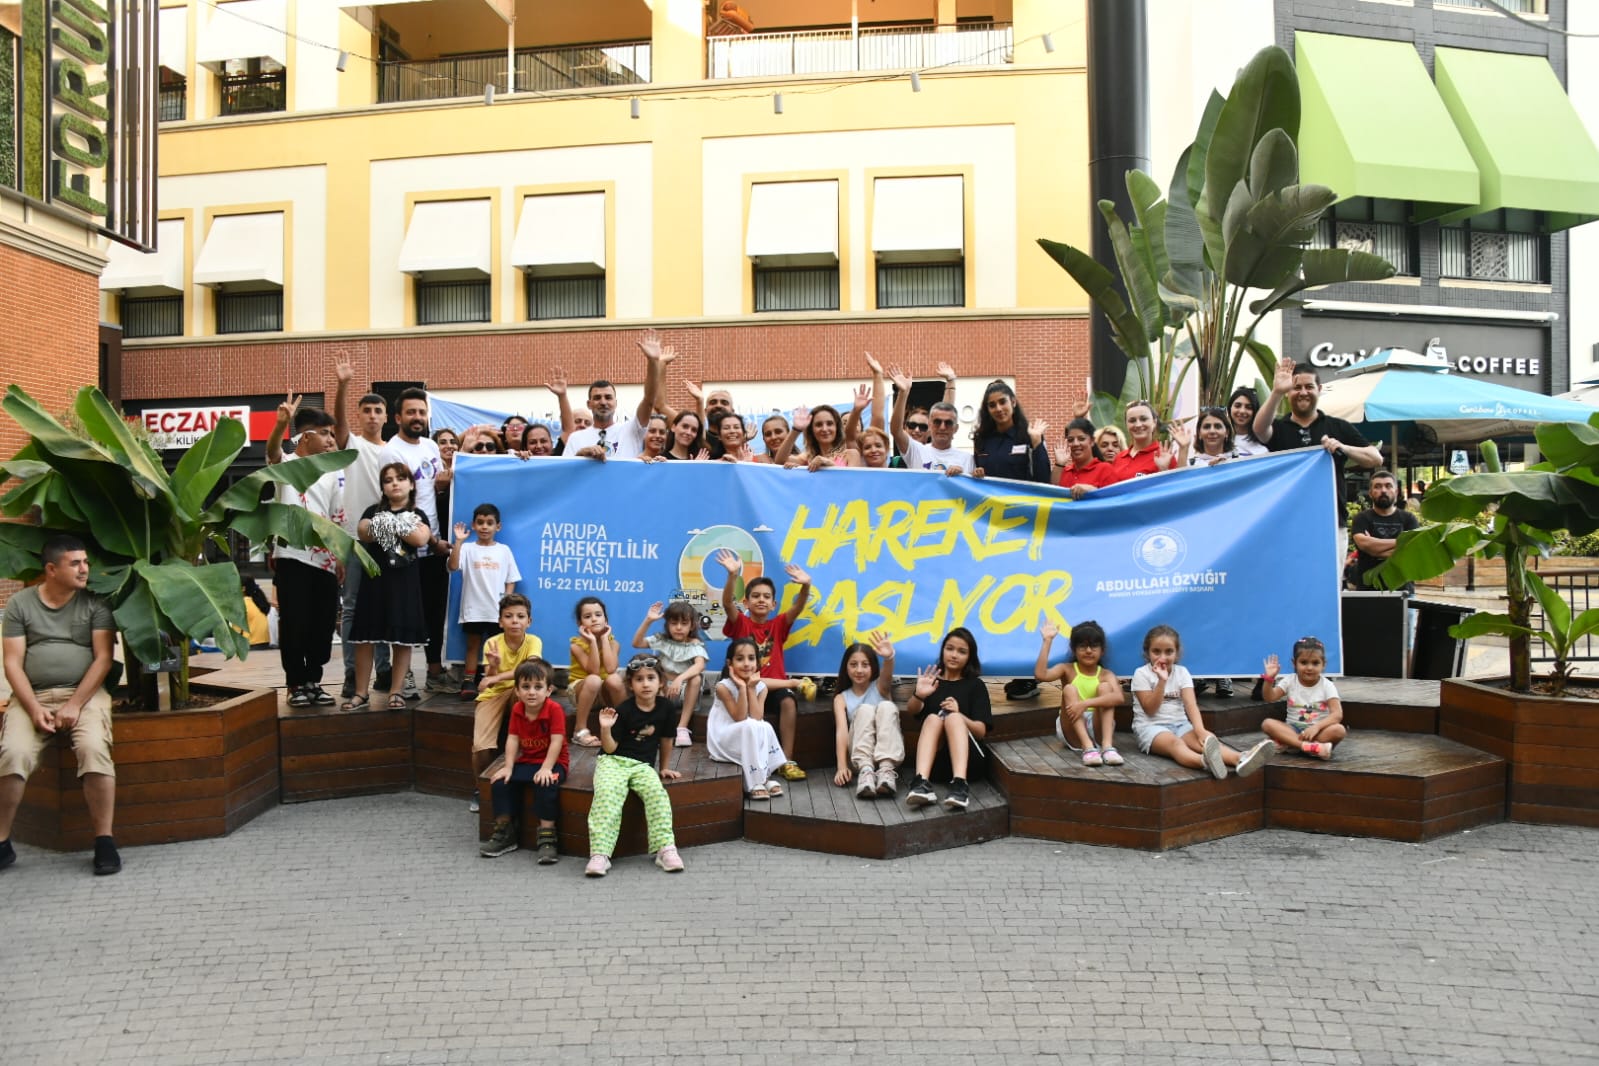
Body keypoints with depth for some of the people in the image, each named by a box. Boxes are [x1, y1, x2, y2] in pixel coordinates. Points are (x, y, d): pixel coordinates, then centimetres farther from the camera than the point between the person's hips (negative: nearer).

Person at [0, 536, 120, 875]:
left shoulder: (95, 603, 3)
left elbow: (103, 659, -3)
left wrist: (75, 704, -14)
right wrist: (34, 709, -12)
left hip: (84, 693, -1)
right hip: (32, 695, 1)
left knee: (94, 748, -29)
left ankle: (104, 841, -21)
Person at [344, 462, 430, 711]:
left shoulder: (417, 515, 7)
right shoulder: (373, 511, 11)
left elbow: (421, 539, -13)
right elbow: (364, 533, -9)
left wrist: (389, 524, -9)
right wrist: (401, 527, -14)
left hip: (404, 581, -1)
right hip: (374, 578, 1)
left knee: (402, 638, 1)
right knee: (364, 637, 0)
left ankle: (396, 692, 10)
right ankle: (361, 693, 6)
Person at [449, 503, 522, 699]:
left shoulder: (504, 550, 5)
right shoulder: (467, 548, 1)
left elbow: (511, 580, 6)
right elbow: (453, 566, -17)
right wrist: (458, 541, -22)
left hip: (497, 610, 1)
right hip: (473, 609, -1)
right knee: (473, 645, 6)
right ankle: (468, 683, 8)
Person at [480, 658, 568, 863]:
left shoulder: (554, 709, -19)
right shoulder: (517, 709, -1)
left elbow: (556, 741, -22)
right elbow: (512, 739, -3)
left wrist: (546, 769, -29)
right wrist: (508, 766, -13)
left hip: (553, 762, -6)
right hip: (526, 761, 6)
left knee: (546, 784, -34)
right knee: (500, 781, -12)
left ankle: (546, 836, -24)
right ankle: (505, 831, 3)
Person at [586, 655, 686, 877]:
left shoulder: (667, 708, 0)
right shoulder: (623, 710, -9)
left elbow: (666, 740, 15)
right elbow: (610, 748, -6)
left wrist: (664, 768, 23)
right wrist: (606, 729, -24)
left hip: (643, 765, 3)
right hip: (613, 761, -3)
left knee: (657, 792, -28)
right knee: (607, 794, -32)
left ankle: (665, 849, -28)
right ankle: (600, 854, -37)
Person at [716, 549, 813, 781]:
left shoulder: (778, 624, 8)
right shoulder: (741, 624, 3)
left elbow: (798, 607, -8)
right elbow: (727, 604, -16)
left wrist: (806, 586, -29)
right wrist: (733, 575, -34)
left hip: (775, 682, 2)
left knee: (788, 701, -29)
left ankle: (786, 761, -23)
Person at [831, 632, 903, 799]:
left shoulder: (880, 687, 6)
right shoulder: (842, 698, 7)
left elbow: (887, 675, -19)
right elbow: (841, 730, -9)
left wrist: (889, 657, -44)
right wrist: (842, 766, -25)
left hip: (888, 753, 0)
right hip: (860, 755, 0)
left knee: (886, 706, -24)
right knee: (864, 709, -24)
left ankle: (887, 770, -39)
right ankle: (865, 771, -42)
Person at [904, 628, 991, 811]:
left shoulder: (975, 685, 13)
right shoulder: (932, 681, 16)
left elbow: (981, 731, 1)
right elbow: (911, 709, -4)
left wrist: (959, 716, -20)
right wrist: (919, 695, -28)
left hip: (969, 758, -1)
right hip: (936, 758, 1)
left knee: (953, 717, -28)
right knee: (933, 718, -26)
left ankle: (960, 784, -51)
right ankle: (921, 783, -50)